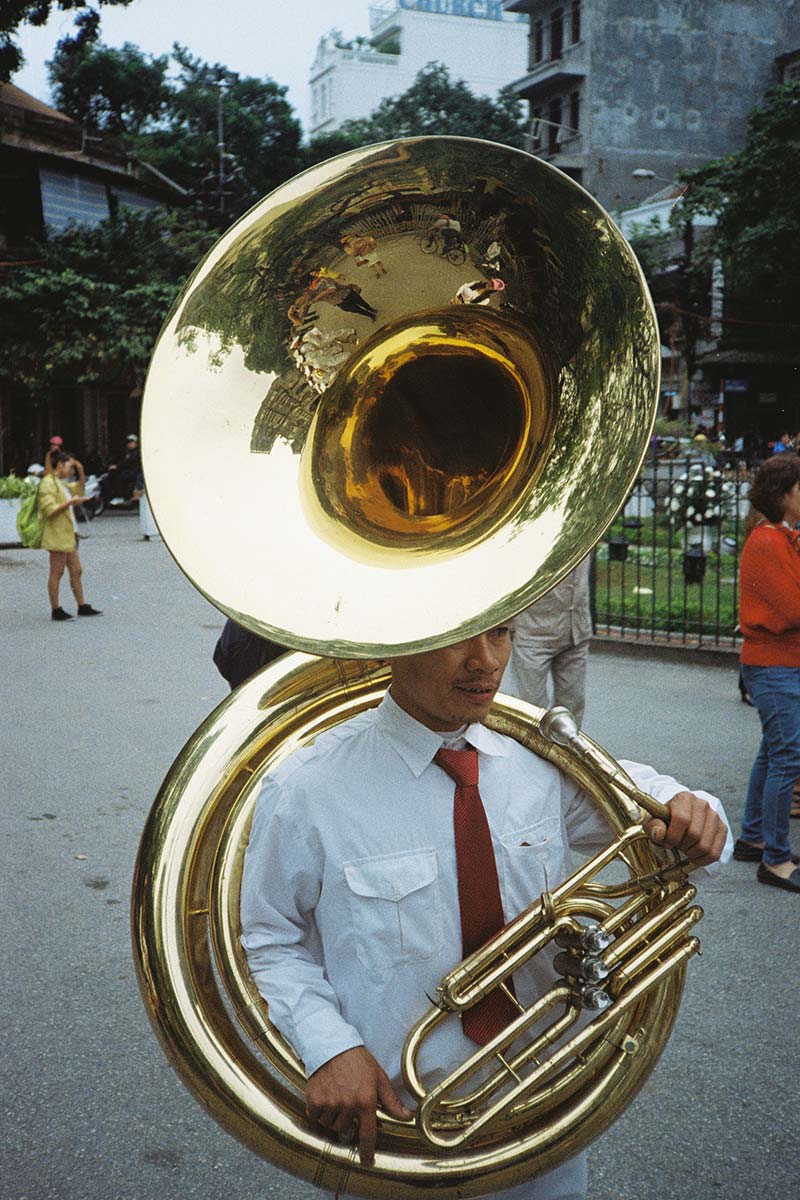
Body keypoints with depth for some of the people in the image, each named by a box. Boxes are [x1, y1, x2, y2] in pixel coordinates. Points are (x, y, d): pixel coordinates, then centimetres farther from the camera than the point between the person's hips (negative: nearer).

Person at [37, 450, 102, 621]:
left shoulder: (61, 483, 17)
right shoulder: (48, 483, -13)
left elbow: (78, 491, 29)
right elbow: (50, 510, -21)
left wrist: (81, 474, 14)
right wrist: (70, 502, -22)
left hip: (67, 535, 10)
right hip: (57, 536, -10)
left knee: (76, 571, 11)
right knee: (56, 573, -3)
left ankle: (82, 606, 17)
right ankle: (56, 610, 3)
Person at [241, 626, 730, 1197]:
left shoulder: (543, 762, -7)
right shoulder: (306, 790, -16)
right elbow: (270, 942, -7)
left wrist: (688, 810, -14)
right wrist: (328, 1046, -22)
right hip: (397, 1107, -3)